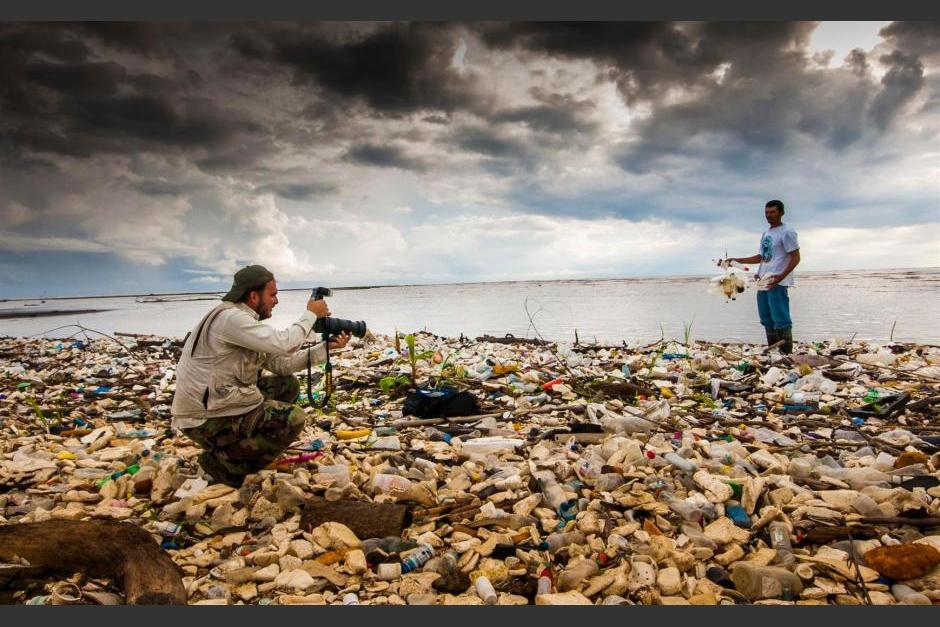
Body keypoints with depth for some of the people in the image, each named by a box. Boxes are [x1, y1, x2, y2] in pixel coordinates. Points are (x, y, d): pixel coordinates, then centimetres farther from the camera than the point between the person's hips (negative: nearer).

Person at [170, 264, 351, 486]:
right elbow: (284, 344, -27)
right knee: (292, 419, -18)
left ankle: (244, 441, 13)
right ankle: (223, 461, -5)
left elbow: (282, 363, 7)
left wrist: (328, 346, 2)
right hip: (205, 420, -10)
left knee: (288, 385, 11)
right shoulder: (230, 318, -21)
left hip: (220, 401, 10)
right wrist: (311, 314, -11)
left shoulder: (246, 320, 10)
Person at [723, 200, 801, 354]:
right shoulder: (765, 233, 20)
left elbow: (796, 258, -10)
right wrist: (737, 260, 19)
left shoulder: (787, 231, -5)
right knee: (767, 320, 10)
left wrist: (780, 277, -21)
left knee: (781, 320, -10)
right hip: (763, 282, 9)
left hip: (777, 283, -8)